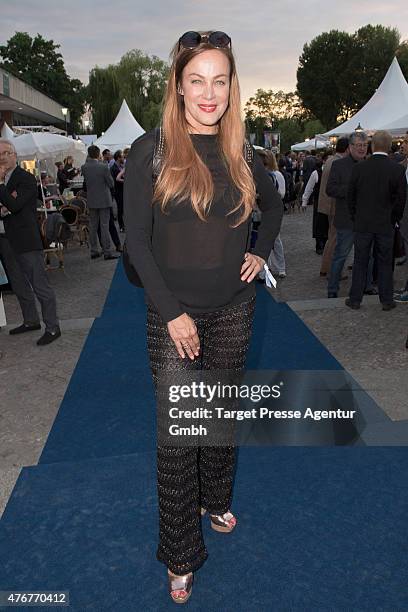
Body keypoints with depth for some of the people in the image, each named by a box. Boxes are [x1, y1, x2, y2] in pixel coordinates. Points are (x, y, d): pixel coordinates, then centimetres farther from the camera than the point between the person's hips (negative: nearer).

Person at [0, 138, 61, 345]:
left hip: (26, 241, -8)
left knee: (40, 286, -3)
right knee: (19, 286, 18)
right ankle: (31, 321, 32)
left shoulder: (26, 179, -10)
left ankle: (52, 328, 5)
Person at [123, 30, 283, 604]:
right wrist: (173, 313, -14)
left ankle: (216, 499, 43)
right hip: (175, 313, -4)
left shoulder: (240, 153, 4)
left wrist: (261, 252, 8)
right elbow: (136, 240, -10)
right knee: (177, 431, 1)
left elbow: (274, 202, 23)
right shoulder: (151, 151, -8)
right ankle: (180, 555, 20)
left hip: (234, 307, 4)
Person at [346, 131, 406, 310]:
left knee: (360, 262, 9)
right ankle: (387, 300, 17)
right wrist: (393, 220, 11)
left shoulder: (359, 168, -5)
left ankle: (355, 299, 14)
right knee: (385, 263, 10)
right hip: (386, 225, 0)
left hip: (362, 223, 0)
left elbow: (350, 196, 1)